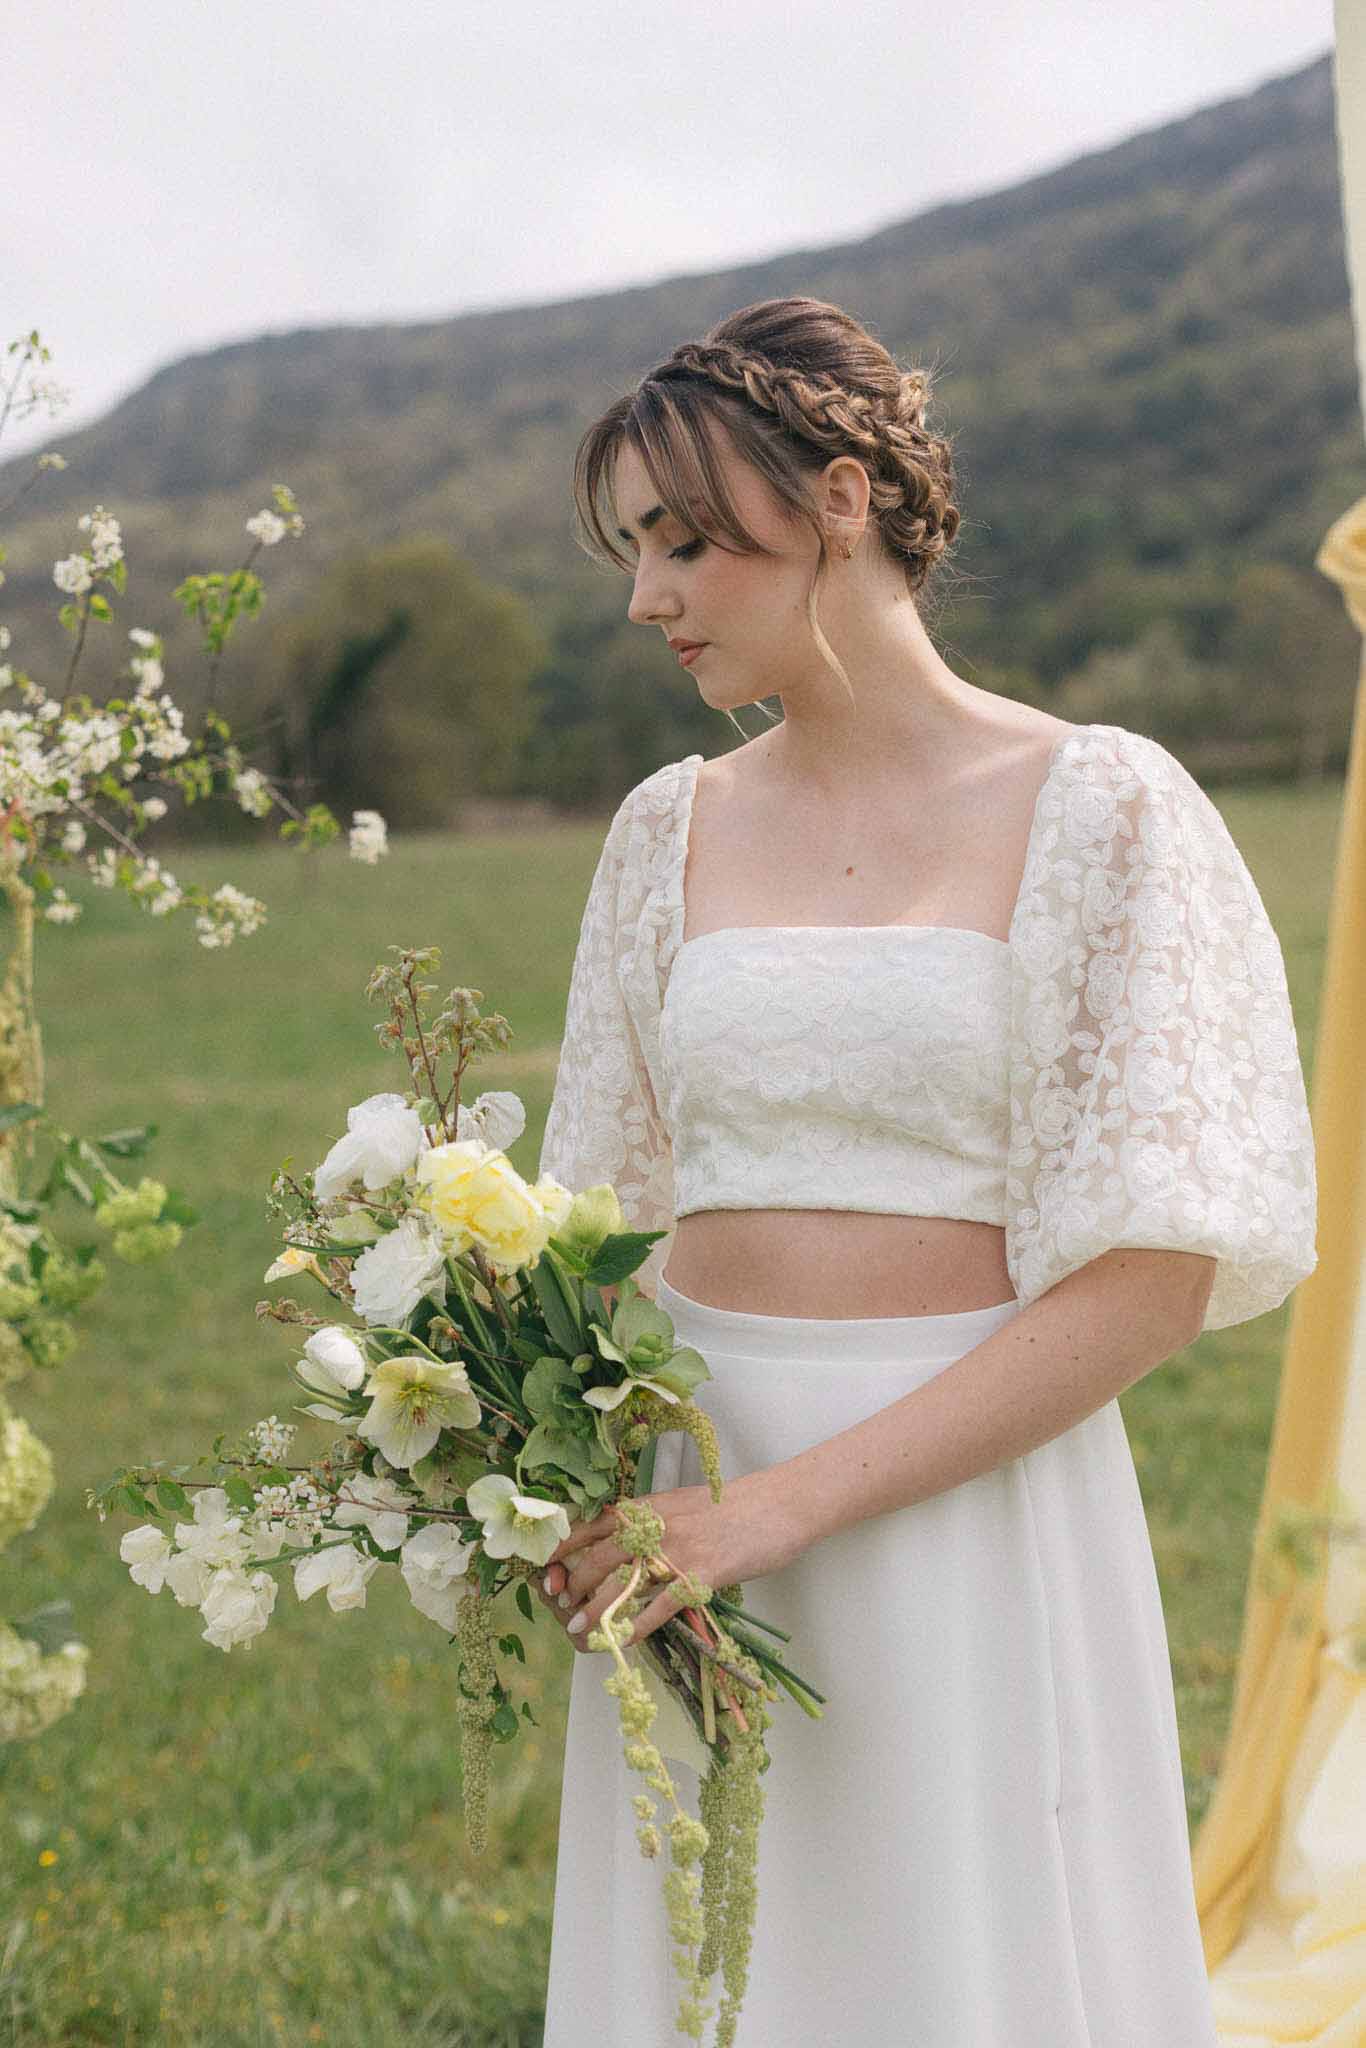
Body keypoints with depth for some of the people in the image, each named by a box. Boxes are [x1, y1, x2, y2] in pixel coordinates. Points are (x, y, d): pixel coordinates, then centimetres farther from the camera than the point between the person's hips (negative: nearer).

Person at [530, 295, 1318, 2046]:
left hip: (973, 1508, -4)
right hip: (689, 1524, 5)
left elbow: (1155, 1278, -12)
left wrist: (791, 1500, -18)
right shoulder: (669, 831, 7)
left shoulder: (1100, 809, -7)